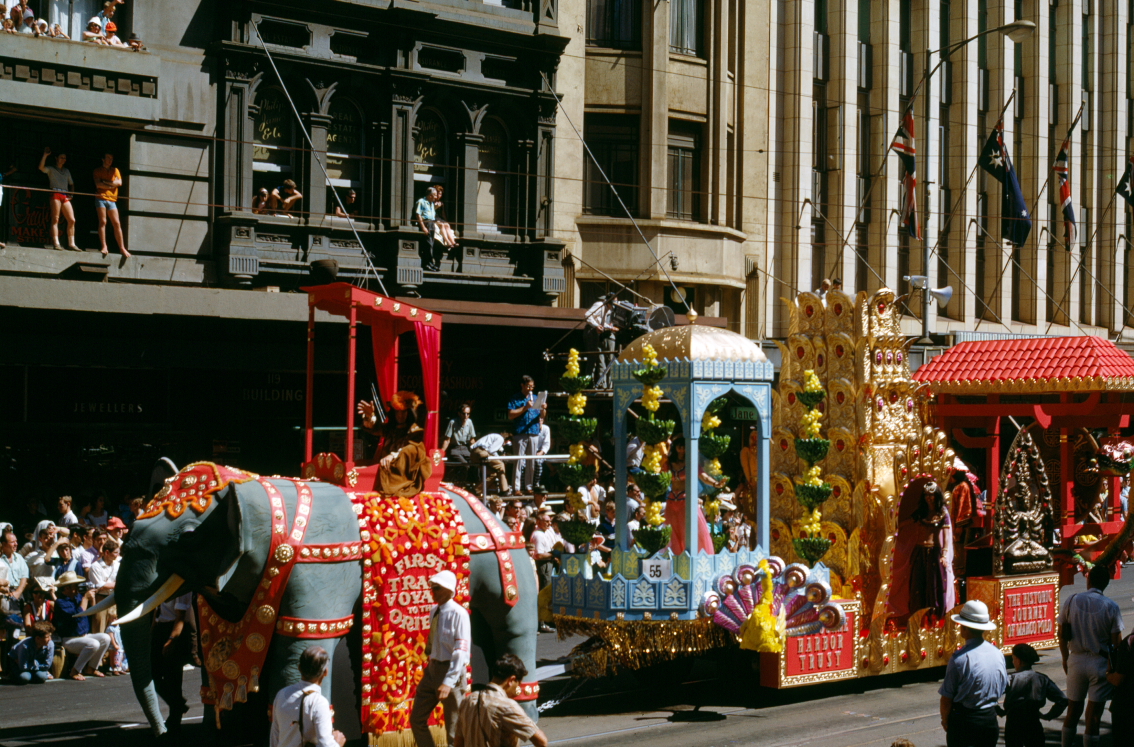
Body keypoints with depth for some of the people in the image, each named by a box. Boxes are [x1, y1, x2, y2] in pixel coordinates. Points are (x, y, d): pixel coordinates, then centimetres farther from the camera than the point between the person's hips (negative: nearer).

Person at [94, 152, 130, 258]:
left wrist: (106, 182, -3)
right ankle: (104, 246, -13)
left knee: (116, 224, -3)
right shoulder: (98, 171, 10)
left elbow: (119, 182, 2)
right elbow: (98, 184, -4)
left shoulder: (115, 171, 18)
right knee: (102, 222, -11)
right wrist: (112, 185, -3)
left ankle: (122, 248, -2)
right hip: (101, 198, -3)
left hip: (112, 199, 3)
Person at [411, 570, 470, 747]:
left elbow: (461, 651, -21)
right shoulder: (434, 612, 8)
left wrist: (449, 681, -28)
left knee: (454, 728, 2)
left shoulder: (458, 614, -16)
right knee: (417, 719, 10)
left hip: (451, 670, -8)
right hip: (432, 668, 8)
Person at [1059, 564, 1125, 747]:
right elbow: (1116, 642, -8)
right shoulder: (1111, 607, -10)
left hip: (1076, 661, 3)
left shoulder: (1072, 601, -3)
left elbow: (1061, 634, 3)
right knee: (1094, 715, 1)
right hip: (1100, 663, -3)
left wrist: (1065, 659, 16)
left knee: (1073, 710, 14)